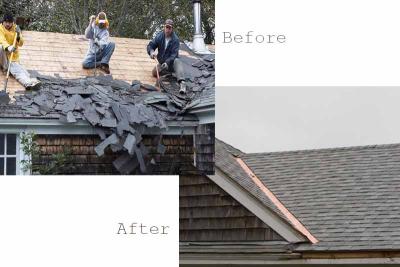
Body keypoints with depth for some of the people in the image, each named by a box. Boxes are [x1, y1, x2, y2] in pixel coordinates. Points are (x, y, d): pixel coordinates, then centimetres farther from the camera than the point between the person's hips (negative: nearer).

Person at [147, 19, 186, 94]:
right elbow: (150, 45, -1)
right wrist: (151, 52, -26)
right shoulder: (160, 36, -2)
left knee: (177, 61, -38)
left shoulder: (175, 39, -14)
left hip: (171, 62, -4)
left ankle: (182, 83, -59)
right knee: (155, 72, -24)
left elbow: (174, 54, -22)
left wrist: (167, 63, -39)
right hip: (162, 63, 4)